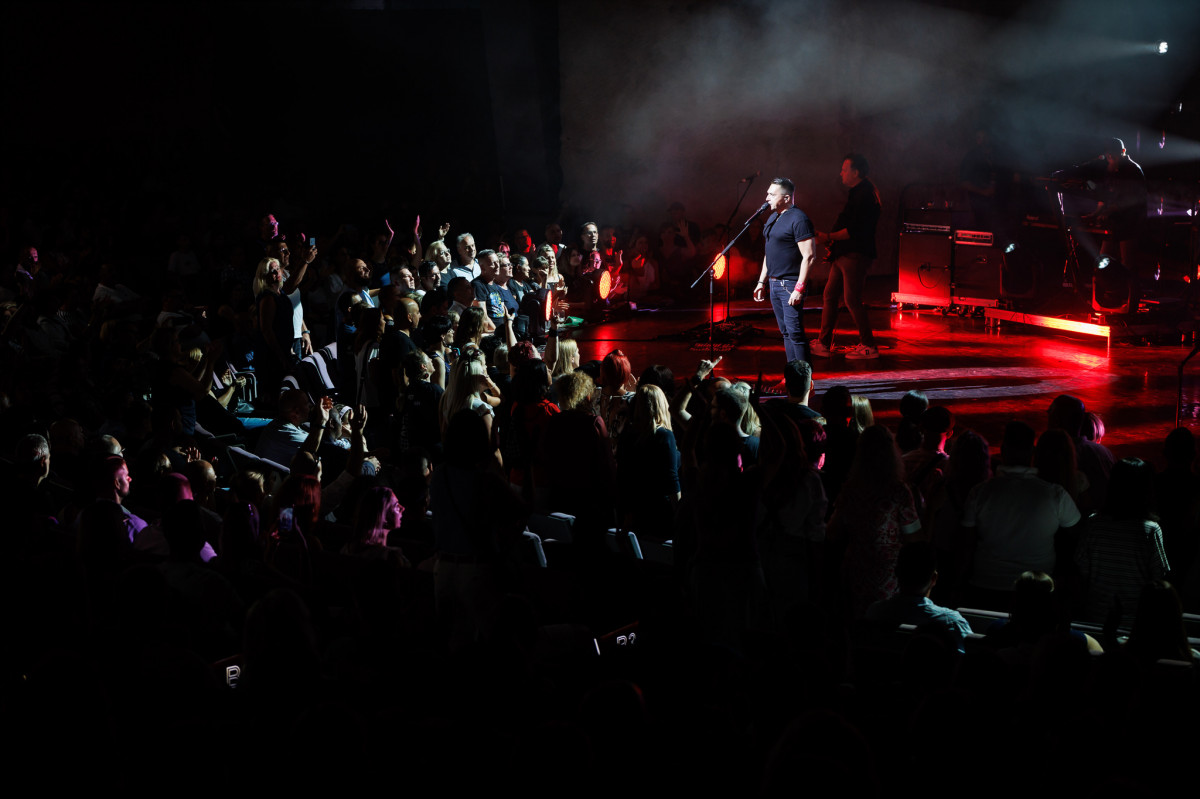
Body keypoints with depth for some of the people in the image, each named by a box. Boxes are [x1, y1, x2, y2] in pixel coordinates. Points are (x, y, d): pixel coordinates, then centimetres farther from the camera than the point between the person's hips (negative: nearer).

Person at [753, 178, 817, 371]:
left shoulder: (798, 219, -13)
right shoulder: (772, 218, 15)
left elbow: (809, 256, -18)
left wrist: (799, 289, -22)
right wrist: (761, 282, 20)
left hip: (790, 285, -9)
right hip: (774, 283, 9)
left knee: (795, 333, -10)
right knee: (785, 333, 11)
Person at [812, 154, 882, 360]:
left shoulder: (865, 194, -16)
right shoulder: (856, 192, 17)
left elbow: (854, 230, -23)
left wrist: (829, 237, -18)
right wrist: (832, 242, 16)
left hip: (855, 255, -11)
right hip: (843, 254, 11)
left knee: (852, 300, -9)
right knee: (830, 295, 10)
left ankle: (868, 347, -2)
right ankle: (823, 344, 14)